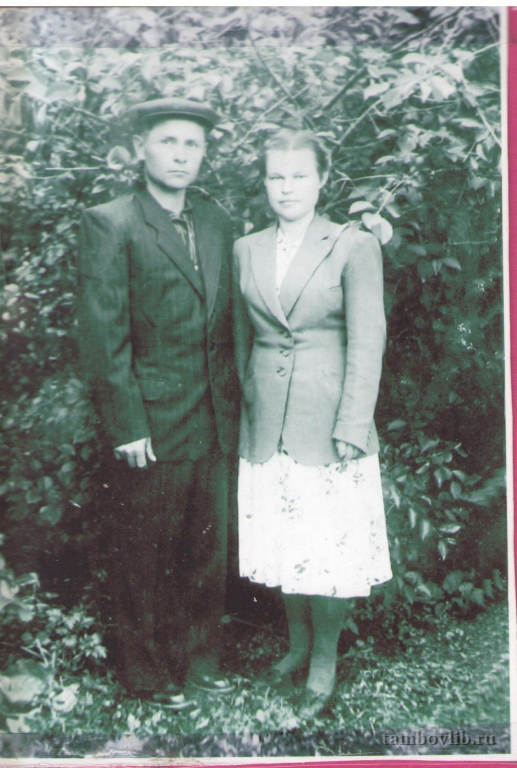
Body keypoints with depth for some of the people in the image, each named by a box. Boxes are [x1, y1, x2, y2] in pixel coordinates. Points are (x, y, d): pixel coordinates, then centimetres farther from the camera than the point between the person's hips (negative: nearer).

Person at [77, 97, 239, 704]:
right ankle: (149, 672, 28)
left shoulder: (217, 221, 11)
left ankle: (199, 661, 35)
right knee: (144, 558, 9)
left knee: (206, 552, 16)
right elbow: (103, 337, -12)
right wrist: (126, 426, -15)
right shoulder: (109, 224, -7)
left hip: (213, 423, 6)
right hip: (150, 424, -5)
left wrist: (232, 402, 8)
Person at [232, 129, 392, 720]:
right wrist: (247, 400, 13)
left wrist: (350, 429, -12)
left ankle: (325, 659, 23)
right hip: (266, 426, 4)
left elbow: (367, 344, -8)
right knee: (280, 545, 13)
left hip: (327, 423, -4)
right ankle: (297, 644, 34)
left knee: (329, 551, 2)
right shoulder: (246, 250, 8)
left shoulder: (354, 247, -5)